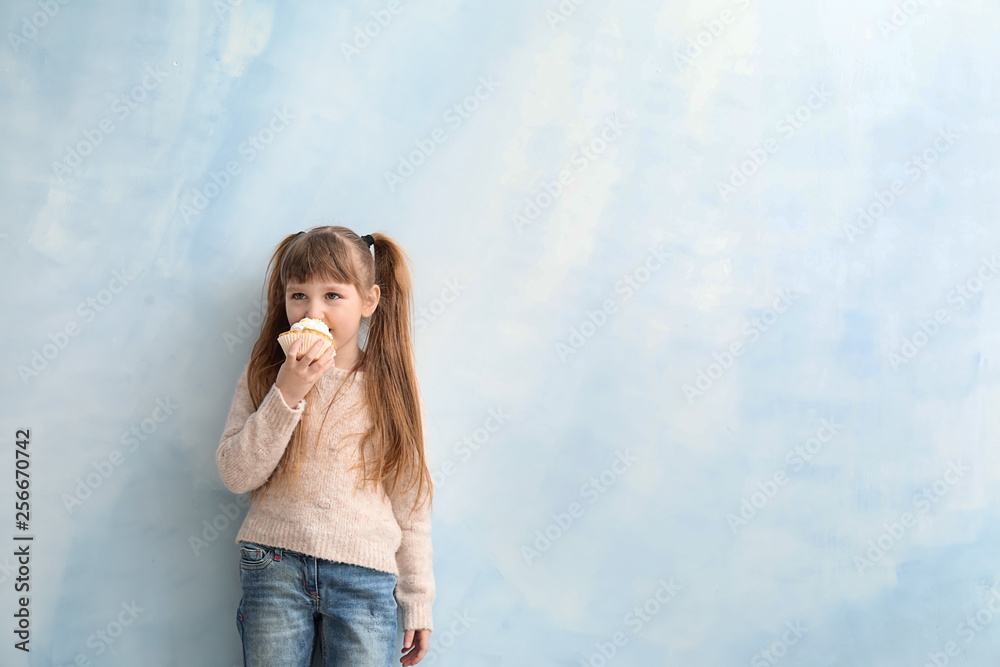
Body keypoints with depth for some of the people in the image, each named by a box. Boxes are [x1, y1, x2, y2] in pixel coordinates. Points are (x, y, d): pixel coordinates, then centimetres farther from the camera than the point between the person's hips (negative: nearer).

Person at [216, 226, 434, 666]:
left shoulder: (390, 389, 4)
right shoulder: (263, 378, 5)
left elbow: (411, 503, 7)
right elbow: (235, 476, -6)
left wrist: (418, 603, 7)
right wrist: (287, 394, -15)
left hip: (364, 578, 0)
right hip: (275, 566, 1)